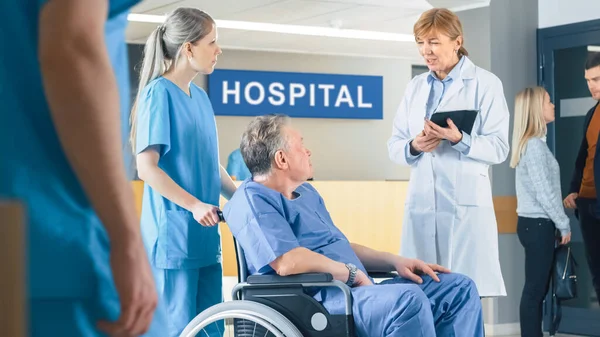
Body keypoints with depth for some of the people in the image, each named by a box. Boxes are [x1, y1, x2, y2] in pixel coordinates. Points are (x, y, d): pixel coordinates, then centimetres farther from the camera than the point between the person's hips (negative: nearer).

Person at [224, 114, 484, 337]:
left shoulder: (306, 192, 24)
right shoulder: (252, 199, -9)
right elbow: (287, 262, -24)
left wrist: (394, 262, 13)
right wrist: (352, 273, -13)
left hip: (356, 290, 10)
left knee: (459, 288, 3)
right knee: (407, 298, -35)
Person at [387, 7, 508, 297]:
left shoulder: (485, 83, 1)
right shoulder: (415, 86, 16)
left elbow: (498, 148, -5)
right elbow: (394, 146, 13)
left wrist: (459, 139, -21)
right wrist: (414, 146, -8)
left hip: (466, 202, -4)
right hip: (421, 201, 5)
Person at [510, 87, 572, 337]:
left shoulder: (530, 143, 15)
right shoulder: (535, 144, -15)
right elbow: (544, 192, -18)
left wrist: (557, 223, 14)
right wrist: (564, 224, -9)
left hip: (533, 222, 10)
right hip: (538, 224, -10)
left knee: (537, 287, 12)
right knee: (535, 288, -6)